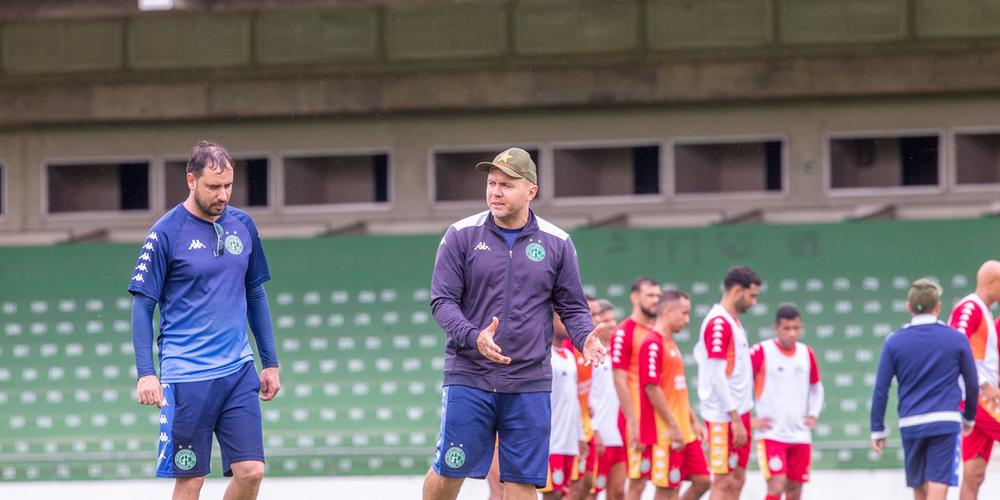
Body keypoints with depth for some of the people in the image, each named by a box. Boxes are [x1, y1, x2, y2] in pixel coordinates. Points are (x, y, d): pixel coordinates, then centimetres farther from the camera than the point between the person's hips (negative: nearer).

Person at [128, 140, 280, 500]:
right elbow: (142, 305, -4)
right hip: (186, 377, -4)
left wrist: (270, 362, 17)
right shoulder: (166, 233, -6)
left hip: (239, 372, 4)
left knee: (251, 471, -4)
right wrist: (146, 373, -12)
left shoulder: (242, 225, 9)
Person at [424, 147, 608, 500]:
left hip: (530, 385, 1)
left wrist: (585, 338, -12)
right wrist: (474, 336, -21)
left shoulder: (556, 243, 5)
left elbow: (572, 307, 11)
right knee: (449, 472, -1)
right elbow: (442, 301, -2)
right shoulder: (462, 235, 1)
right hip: (468, 378, -1)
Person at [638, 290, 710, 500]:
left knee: (702, 479, 7)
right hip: (665, 434, -9)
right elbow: (651, 388, -19)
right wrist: (673, 426, -19)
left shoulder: (671, 344, 18)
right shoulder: (652, 344, -12)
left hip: (684, 432, 9)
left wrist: (693, 422, 19)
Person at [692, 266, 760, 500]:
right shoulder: (719, 323, -16)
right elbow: (717, 376, -20)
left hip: (738, 412, 10)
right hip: (725, 417, -10)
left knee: (736, 480, 11)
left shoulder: (732, 321, 13)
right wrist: (735, 418, -21)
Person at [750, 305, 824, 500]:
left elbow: (816, 387, 25)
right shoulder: (761, 352, -8)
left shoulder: (807, 354, 8)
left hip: (800, 436, 5)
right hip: (771, 434, -5)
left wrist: (813, 415, 10)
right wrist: (749, 419, -9)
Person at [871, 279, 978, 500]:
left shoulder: (894, 342, 3)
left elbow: (880, 389, 1)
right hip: (945, 422, -2)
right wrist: (969, 417, 24)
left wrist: (878, 429, 8)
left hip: (910, 424, 2)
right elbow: (972, 384, 8)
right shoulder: (956, 339, 1)